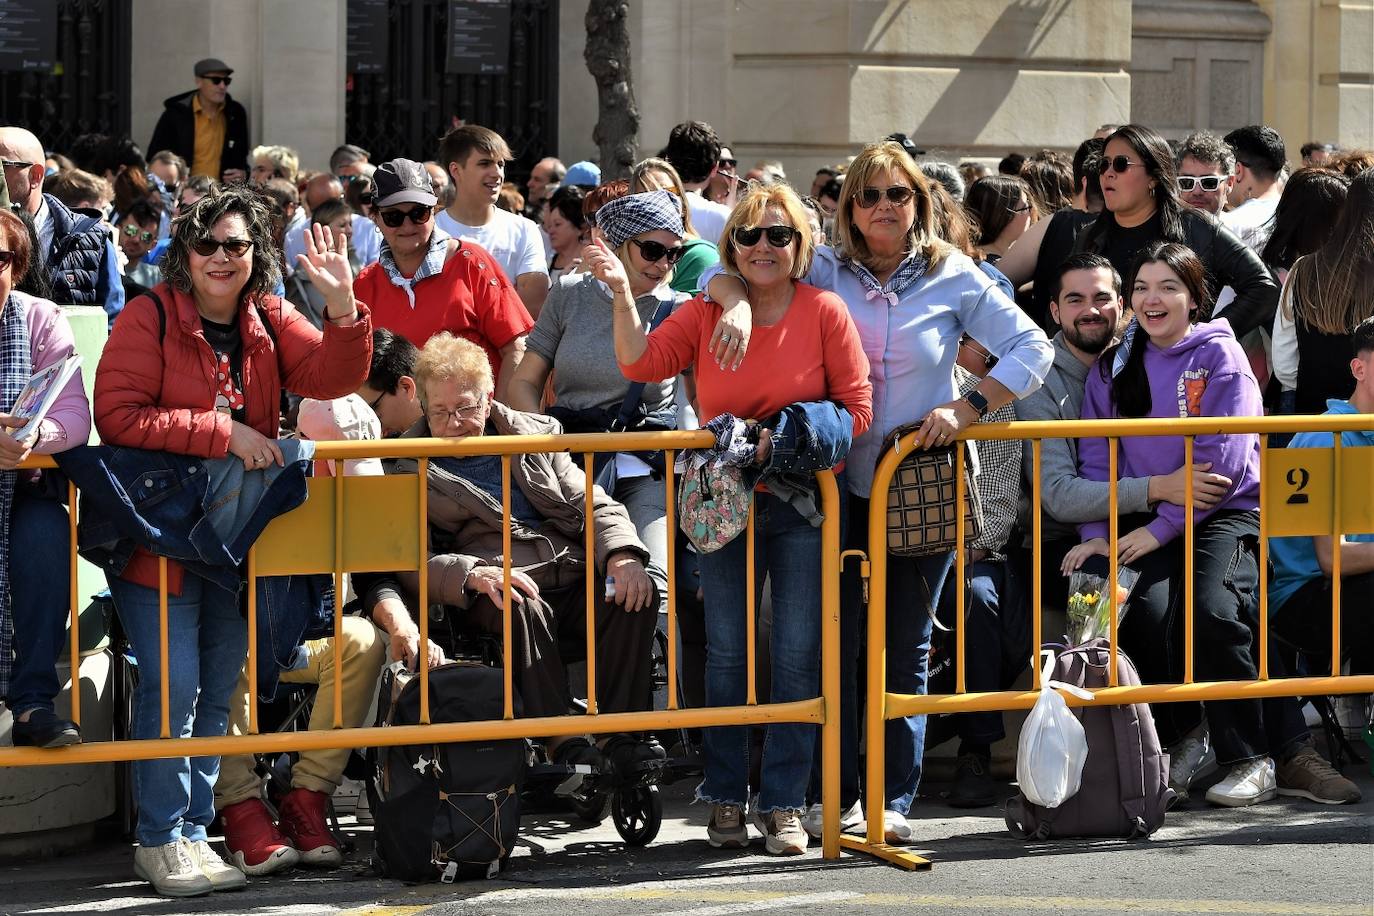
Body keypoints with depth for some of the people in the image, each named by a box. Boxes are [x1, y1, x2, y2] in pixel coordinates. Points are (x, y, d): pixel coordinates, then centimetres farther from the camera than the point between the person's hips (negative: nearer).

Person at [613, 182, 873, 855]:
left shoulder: (824, 312, -3)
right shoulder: (705, 312, 3)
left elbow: (855, 407, -4)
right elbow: (642, 364, -6)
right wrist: (622, 294, -17)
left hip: (803, 502, -2)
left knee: (797, 655, 0)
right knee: (726, 653, 5)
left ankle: (783, 805, 6)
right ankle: (726, 800, 13)